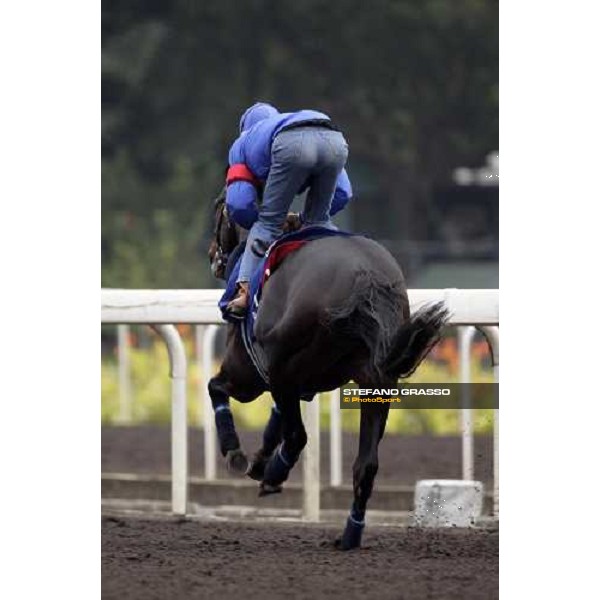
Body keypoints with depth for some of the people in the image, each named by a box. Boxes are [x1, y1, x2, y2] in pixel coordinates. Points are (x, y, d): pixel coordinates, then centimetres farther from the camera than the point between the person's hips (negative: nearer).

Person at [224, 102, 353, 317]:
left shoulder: (243, 143, 38)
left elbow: (238, 205, 21)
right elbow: (343, 193, 42)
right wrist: (302, 220, 52)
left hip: (291, 145, -4)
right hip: (334, 140, 4)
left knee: (268, 222, 9)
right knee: (319, 220, 24)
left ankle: (245, 289, -3)